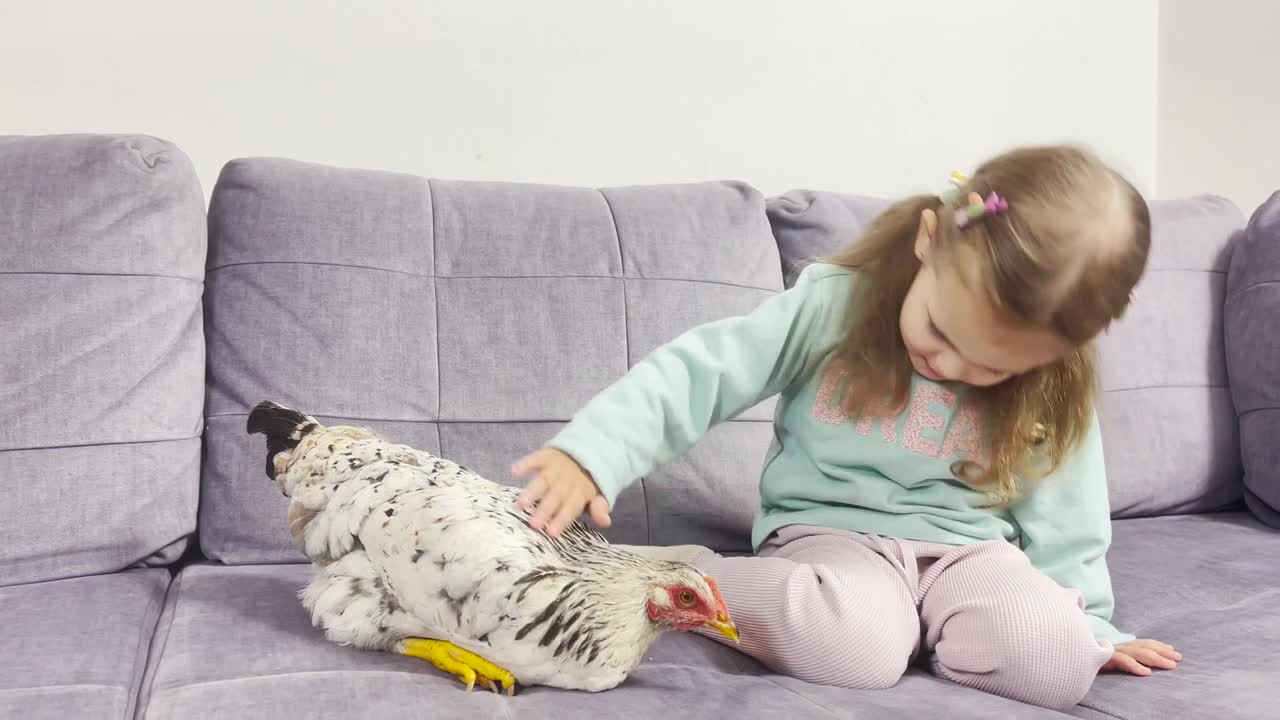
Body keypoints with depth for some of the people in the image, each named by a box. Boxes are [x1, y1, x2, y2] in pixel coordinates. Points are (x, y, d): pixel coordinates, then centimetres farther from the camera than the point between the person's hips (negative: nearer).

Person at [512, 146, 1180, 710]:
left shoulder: (1054, 396, -4)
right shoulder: (831, 305, -12)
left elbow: (1061, 523, 8)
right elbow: (695, 373, -16)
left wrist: (1089, 626, 6)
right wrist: (589, 452, -27)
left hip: (970, 550, 3)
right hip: (828, 533, -2)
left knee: (1059, 662, -27)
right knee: (851, 647, -36)